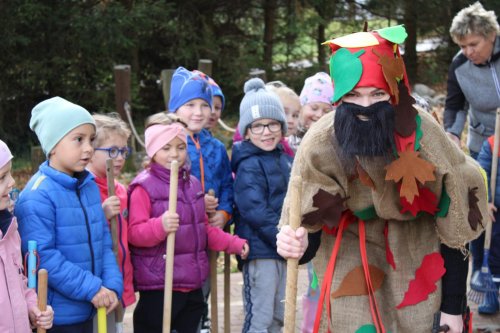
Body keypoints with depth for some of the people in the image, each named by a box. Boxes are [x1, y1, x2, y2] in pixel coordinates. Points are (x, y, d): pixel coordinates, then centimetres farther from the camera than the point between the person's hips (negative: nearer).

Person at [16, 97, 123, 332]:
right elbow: (42, 256, -22)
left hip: (87, 311, 8)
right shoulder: (38, 195, -18)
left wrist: (112, 285, -4)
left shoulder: (90, 187, 8)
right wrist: (92, 289, -20)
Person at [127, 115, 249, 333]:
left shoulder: (192, 184, 12)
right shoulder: (144, 187, -11)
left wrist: (234, 244, 12)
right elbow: (134, 233, -18)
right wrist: (160, 226, -35)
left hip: (192, 284, 8)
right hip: (158, 287, -7)